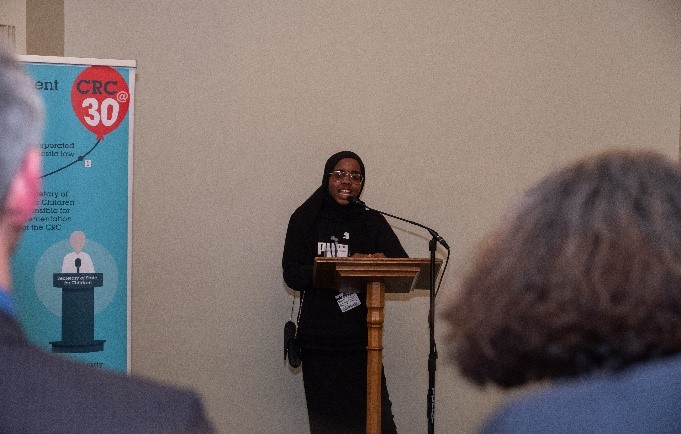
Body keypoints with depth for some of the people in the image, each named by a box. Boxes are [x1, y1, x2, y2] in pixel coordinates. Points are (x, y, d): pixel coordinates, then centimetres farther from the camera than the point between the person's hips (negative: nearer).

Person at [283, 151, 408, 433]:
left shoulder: (372, 223, 10)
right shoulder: (306, 220, 6)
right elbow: (292, 274, -5)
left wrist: (381, 262, -24)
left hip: (361, 337, 0)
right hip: (318, 338, 0)